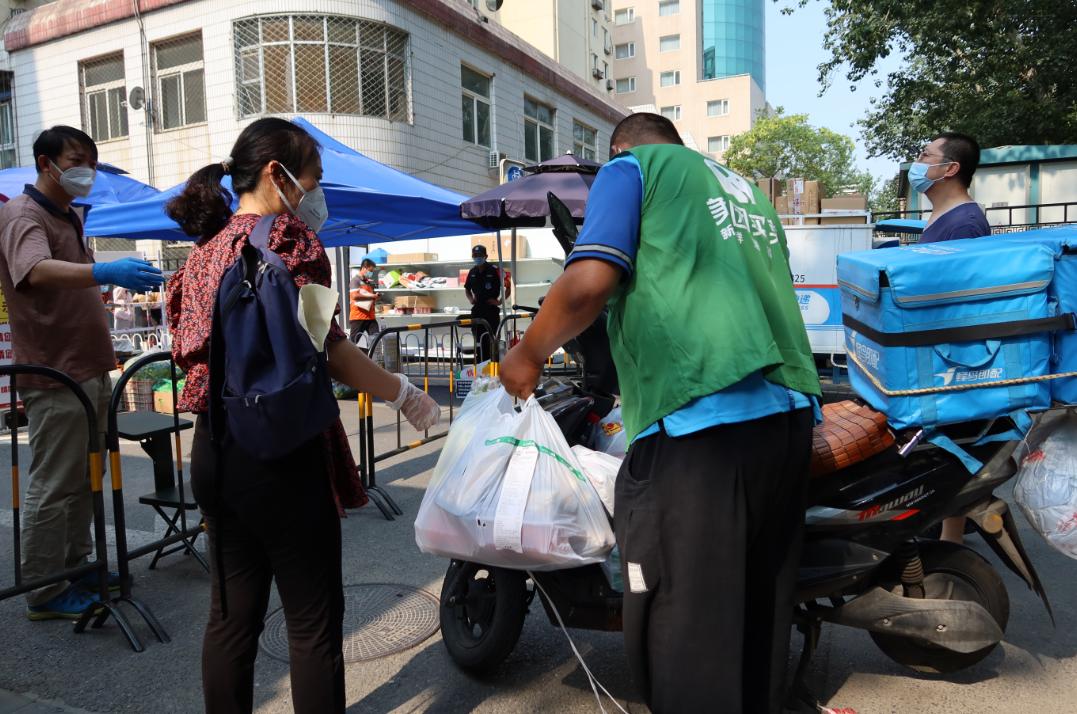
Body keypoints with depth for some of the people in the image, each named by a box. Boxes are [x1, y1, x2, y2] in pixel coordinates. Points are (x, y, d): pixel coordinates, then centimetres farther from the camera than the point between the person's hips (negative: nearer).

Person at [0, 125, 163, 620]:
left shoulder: (68, 216, 16)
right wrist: (106, 272, -50)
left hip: (88, 369, 9)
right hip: (55, 375, -9)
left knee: (83, 478, 16)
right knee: (52, 485, -2)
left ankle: (76, 566, 28)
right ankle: (43, 592, 9)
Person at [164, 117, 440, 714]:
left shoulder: (205, 250, 15)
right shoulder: (286, 235, -8)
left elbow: (193, 349, 15)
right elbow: (325, 348, -14)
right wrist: (405, 396, -4)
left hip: (212, 449, 8)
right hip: (278, 449, -8)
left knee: (231, 613, 17)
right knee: (314, 621, 3)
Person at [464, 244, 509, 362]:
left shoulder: (494, 270, -7)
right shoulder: (472, 272, 11)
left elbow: (508, 287, -7)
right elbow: (467, 289, 26)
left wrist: (499, 301, -11)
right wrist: (471, 299, 8)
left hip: (491, 310, -6)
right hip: (477, 310, 6)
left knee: (490, 338, -8)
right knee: (478, 340, 7)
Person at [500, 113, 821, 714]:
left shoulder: (632, 168, 8)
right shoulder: (747, 189, 28)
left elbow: (591, 281, -9)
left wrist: (528, 356, 5)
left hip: (699, 417, -8)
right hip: (787, 410, 8)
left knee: (683, 635, 0)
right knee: (760, 617, 19)